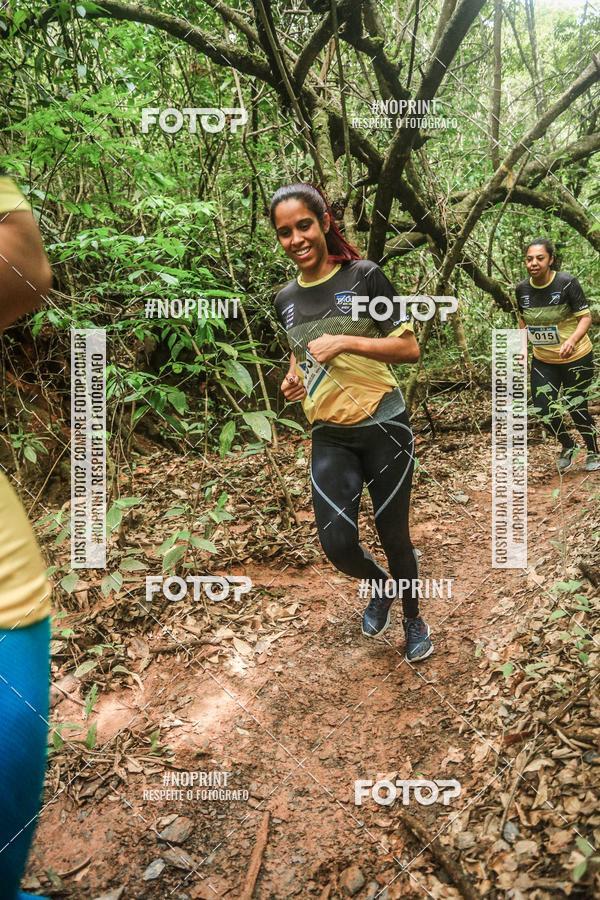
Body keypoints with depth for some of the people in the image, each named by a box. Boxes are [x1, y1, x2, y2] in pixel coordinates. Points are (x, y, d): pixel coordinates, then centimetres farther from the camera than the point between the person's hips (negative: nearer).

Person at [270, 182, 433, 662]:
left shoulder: (365, 277, -8)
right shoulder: (286, 299, 6)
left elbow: (410, 348, -8)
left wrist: (345, 341, -20)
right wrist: (294, 377, 0)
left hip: (384, 427, -3)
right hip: (329, 437, 4)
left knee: (394, 536, 9)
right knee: (338, 546, -2)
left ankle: (414, 618, 37)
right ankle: (381, 585, 34)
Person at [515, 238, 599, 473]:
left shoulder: (567, 283, -19)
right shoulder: (522, 289, -6)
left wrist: (572, 340, -34)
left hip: (576, 359, -4)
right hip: (543, 361, 4)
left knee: (577, 408, 3)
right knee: (543, 412, 1)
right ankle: (568, 446, 33)